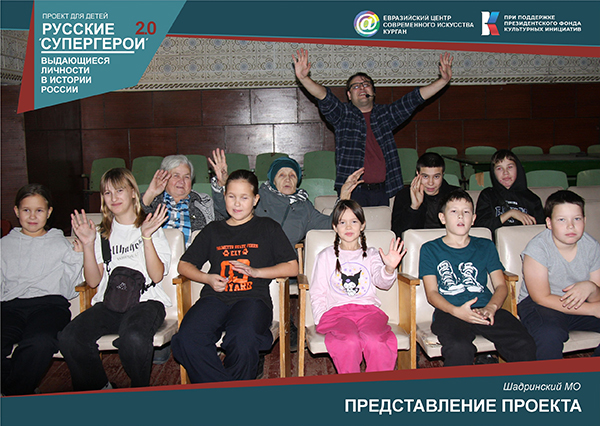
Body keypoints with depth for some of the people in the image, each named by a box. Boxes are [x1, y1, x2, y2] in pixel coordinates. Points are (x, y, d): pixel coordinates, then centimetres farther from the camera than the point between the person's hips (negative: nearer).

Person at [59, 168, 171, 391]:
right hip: (109, 303, 4)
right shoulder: (103, 233, 19)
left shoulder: (151, 228, 9)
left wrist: (147, 237, -14)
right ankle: (101, 390, -1)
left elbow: (157, 275, -5)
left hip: (145, 300, -3)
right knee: (68, 338, -24)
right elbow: (93, 281, 10)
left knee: (133, 338, -36)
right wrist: (88, 245, -2)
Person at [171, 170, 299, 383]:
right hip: (215, 297, 3)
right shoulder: (213, 230, 25)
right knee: (187, 340, -29)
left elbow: (292, 267, 11)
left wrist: (256, 272, -2)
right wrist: (208, 278, 5)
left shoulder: (268, 227, 18)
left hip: (253, 297, -2)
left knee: (242, 342, -36)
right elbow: (184, 265, 25)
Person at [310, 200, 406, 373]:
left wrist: (389, 268, -23)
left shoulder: (371, 254, 19)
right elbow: (317, 294, 16)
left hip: (368, 309, 1)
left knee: (375, 341, -31)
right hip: (336, 310, -1)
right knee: (350, 341, -33)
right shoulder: (326, 256, 17)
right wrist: (322, 319, -1)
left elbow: (381, 281, 0)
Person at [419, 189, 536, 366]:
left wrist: (491, 307, -8)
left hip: (485, 310, 3)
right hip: (449, 312, -3)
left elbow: (501, 285, 15)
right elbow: (431, 292, 5)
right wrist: (457, 311, -16)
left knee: (525, 345, -25)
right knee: (459, 349, -36)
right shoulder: (430, 249, 14)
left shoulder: (486, 247, 24)